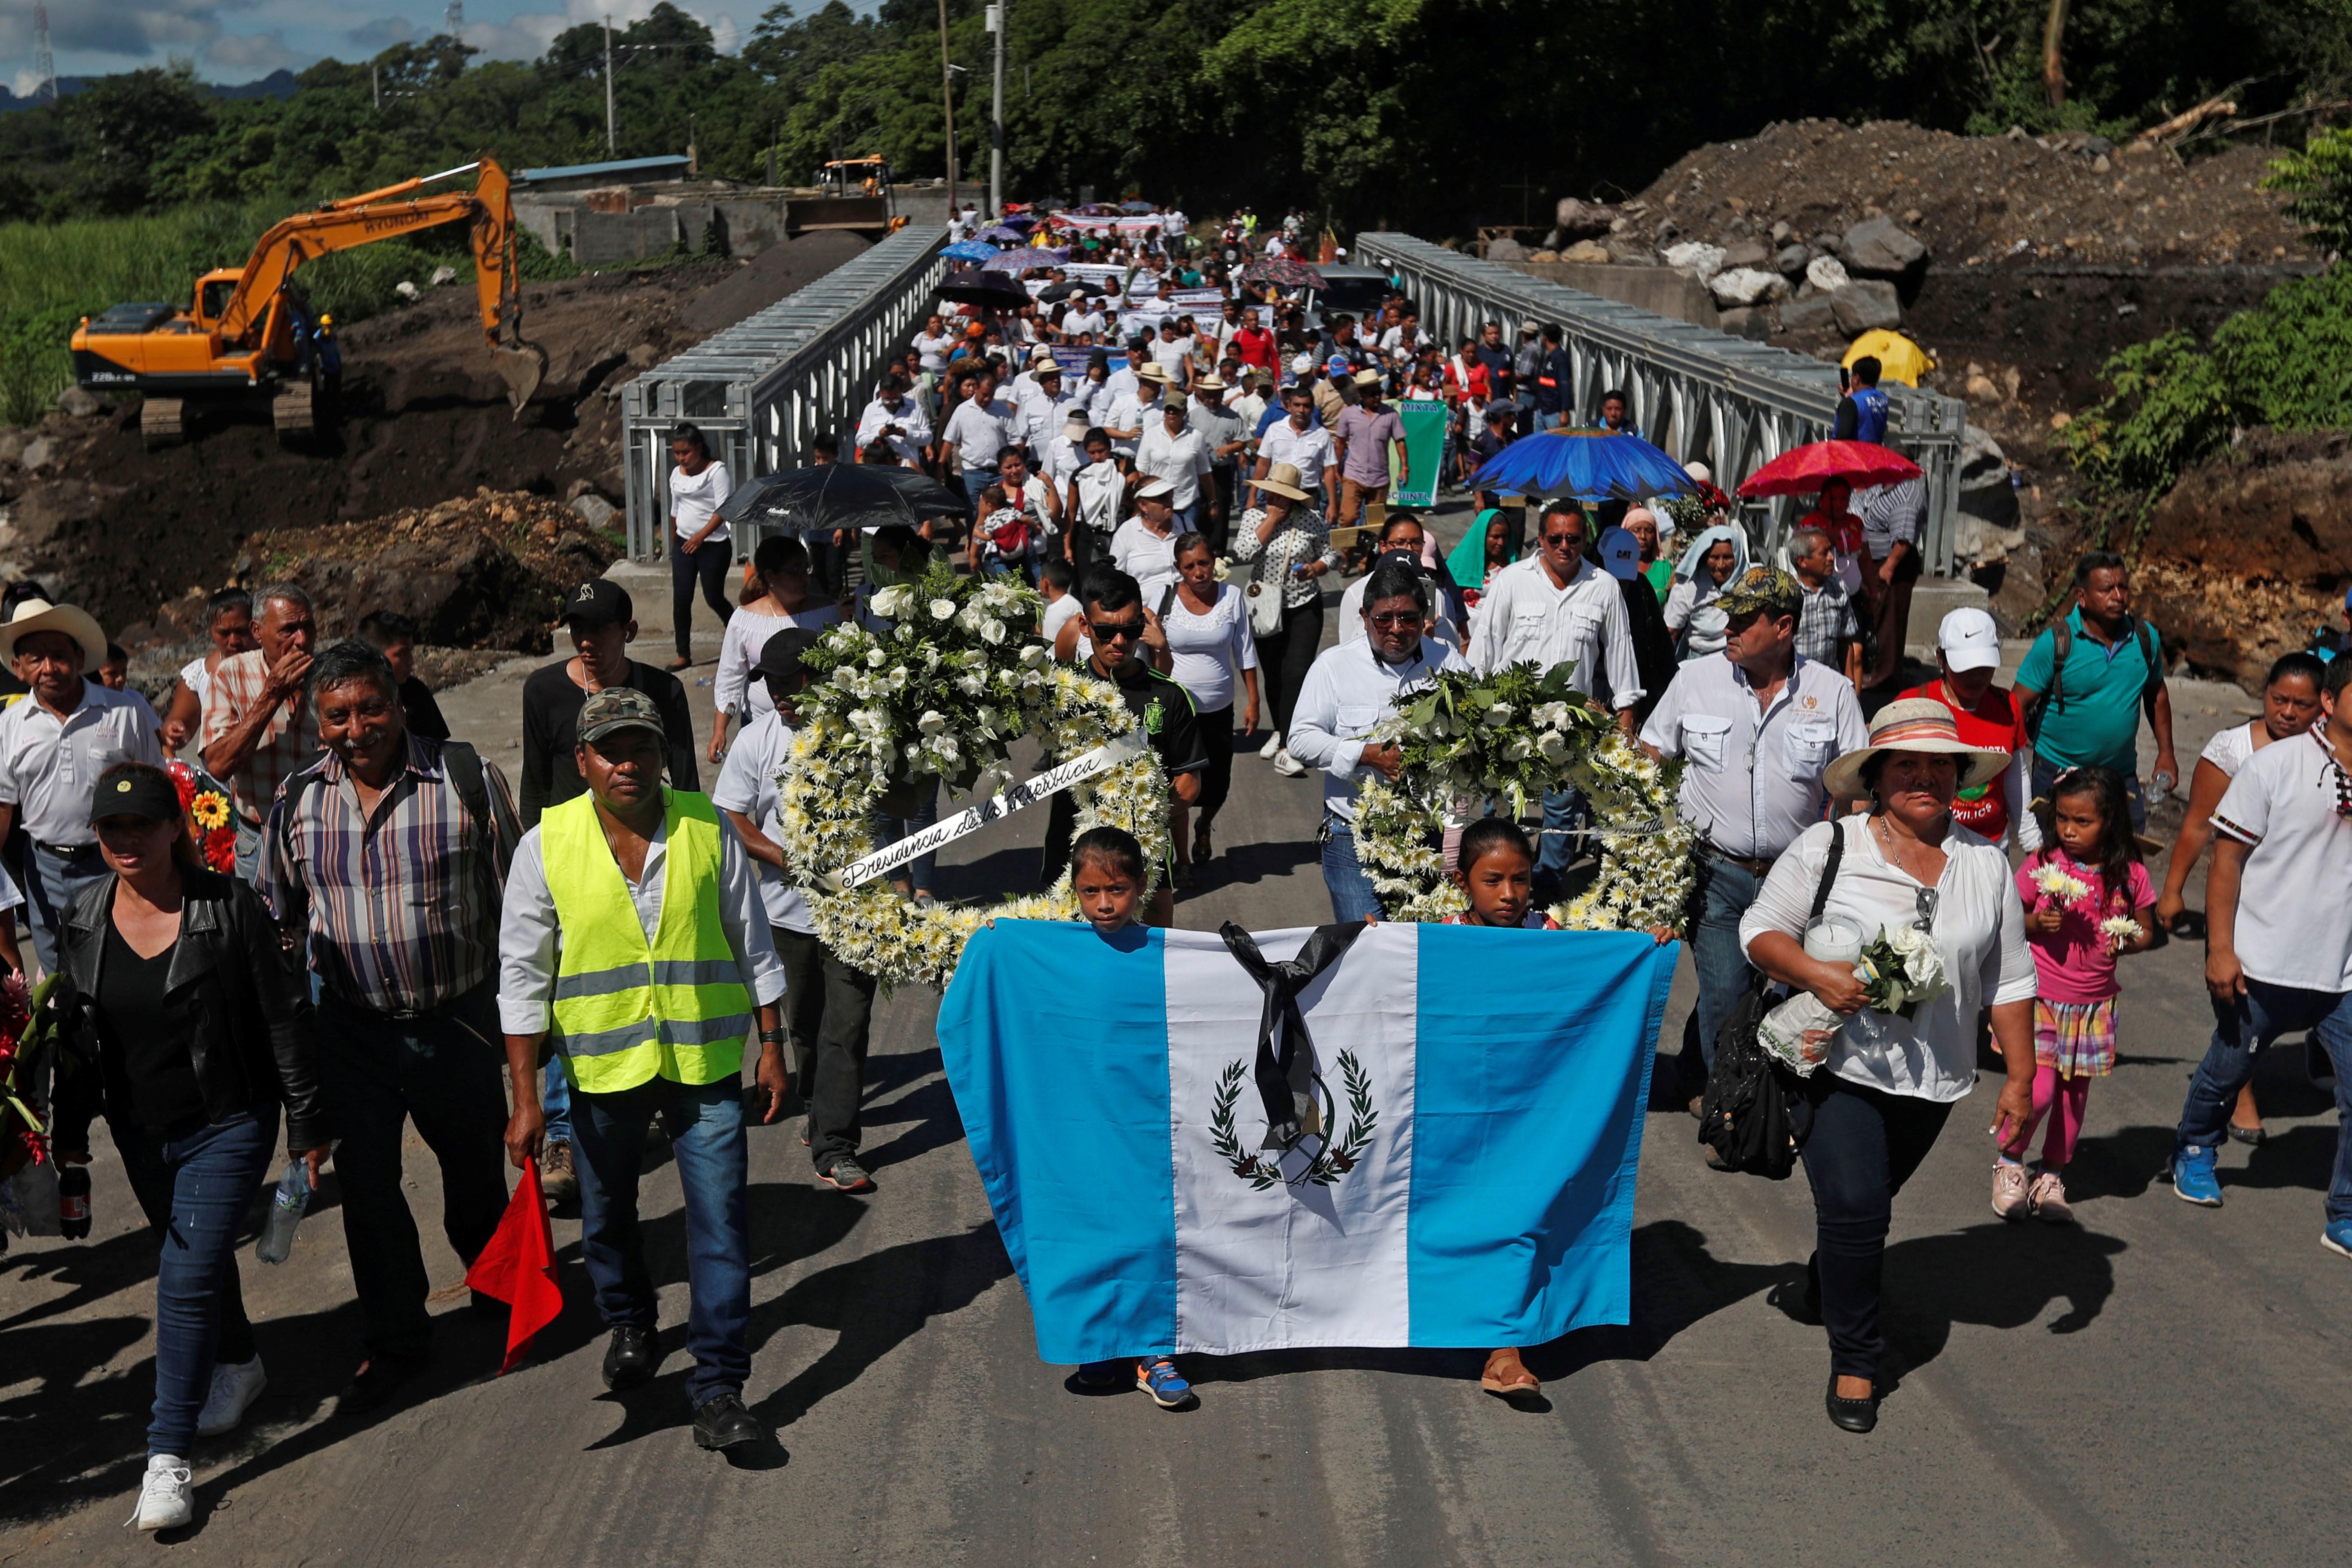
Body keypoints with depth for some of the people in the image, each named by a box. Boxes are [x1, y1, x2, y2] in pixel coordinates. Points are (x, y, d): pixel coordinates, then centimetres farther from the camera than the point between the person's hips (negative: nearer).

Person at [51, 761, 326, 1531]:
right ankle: (239, 1364, 49)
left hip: (228, 1127, -5)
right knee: (196, 1257, 22)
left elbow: (282, 1021, -10)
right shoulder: (84, 919, -2)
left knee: (188, 1278, -10)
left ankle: (169, 1458, -3)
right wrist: (70, 1132, 10)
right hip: (141, 1133, 5)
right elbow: (73, 1033, 9)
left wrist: (307, 1124, -8)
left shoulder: (229, 908, -15)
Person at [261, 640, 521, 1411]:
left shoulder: (468, 780, -11)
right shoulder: (298, 801, -2)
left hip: (459, 1020, -2)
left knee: (473, 1172, 17)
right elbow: (276, 913, 11)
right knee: (366, 1184, 5)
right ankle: (397, 1340, 23)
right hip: (354, 1028, 2)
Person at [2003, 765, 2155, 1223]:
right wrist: (2036, 923, -19)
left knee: (2074, 1093, 11)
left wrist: (2128, 942, -12)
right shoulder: (2043, 864, -8)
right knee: (2040, 1089, -12)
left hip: (2093, 1003, 3)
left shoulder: (2129, 876, -3)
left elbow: (2147, 931, 9)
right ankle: (2009, 1162, 14)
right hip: (2040, 997, -2)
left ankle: (2051, 1177, 29)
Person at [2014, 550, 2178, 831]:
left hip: (2122, 776, 3)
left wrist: (2166, 753, 14)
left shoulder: (2145, 637, 1)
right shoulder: (2055, 644, -12)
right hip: (2058, 774, -3)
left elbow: (2157, 693, 17)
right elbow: (2018, 708, -11)